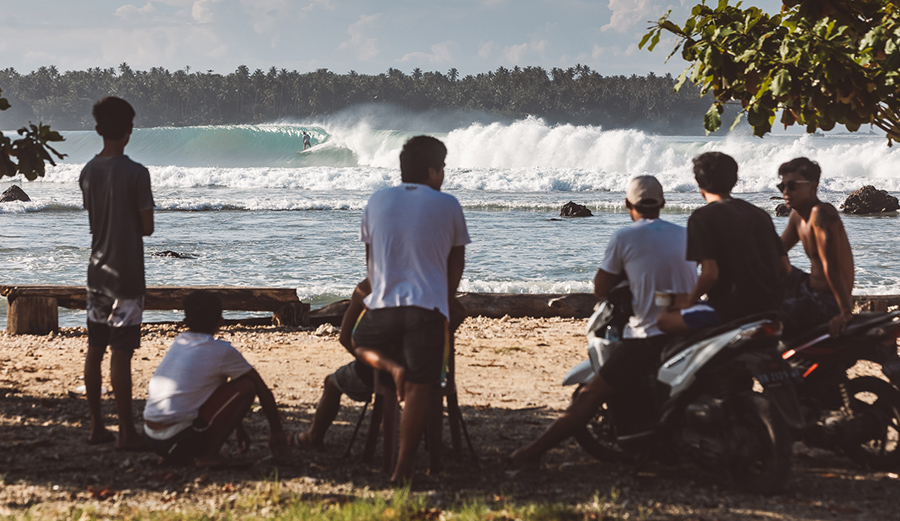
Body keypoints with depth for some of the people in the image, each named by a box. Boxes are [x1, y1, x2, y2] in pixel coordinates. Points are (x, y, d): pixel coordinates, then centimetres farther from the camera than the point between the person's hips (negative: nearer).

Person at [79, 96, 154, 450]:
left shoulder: (88, 172, 5)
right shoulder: (136, 173, -15)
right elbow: (147, 227, -9)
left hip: (97, 272, 6)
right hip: (126, 274, -6)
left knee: (94, 350, 11)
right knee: (121, 354, -5)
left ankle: (96, 426, 17)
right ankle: (126, 432, 0)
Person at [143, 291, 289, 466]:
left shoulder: (178, 343, 16)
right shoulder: (223, 352, -4)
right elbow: (263, 391, 6)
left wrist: (237, 428, 37)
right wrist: (277, 432, 22)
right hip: (180, 443, -7)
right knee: (247, 386, 2)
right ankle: (209, 453, -3)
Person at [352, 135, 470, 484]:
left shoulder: (377, 202, 9)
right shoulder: (447, 206, 2)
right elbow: (456, 263, 13)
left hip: (382, 304, 2)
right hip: (428, 306, -2)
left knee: (361, 344, 31)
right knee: (419, 388, 1)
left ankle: (391, 367, 0)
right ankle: (403, 468, -1)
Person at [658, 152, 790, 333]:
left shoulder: (702, 217, -8)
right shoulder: (759, 214, 13)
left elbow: (710, 273, -18)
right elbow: (785, 268, 11)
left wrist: (689, 301, -1)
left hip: (732, 309, -7)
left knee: (665, 319, 7)